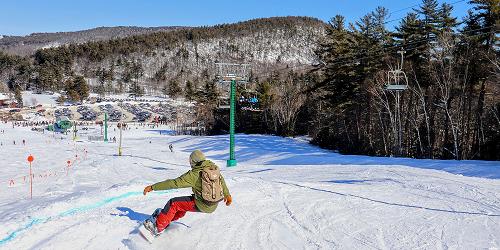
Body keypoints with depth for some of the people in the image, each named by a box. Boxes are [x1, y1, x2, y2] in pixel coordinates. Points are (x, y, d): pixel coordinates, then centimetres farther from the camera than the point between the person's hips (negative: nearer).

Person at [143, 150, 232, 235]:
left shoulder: (194, 174, -21)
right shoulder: (213, 167, -1)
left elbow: (174, 183, -23)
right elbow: (221, 180, 13)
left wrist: (153, 187, -18)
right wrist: (227, 195, 28)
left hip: (202, 205, -8)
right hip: (214, 205, 8)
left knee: (173, 203, 3)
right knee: (184, 202, 29)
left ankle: (158, 228, 8)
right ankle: (168, 219, 37)